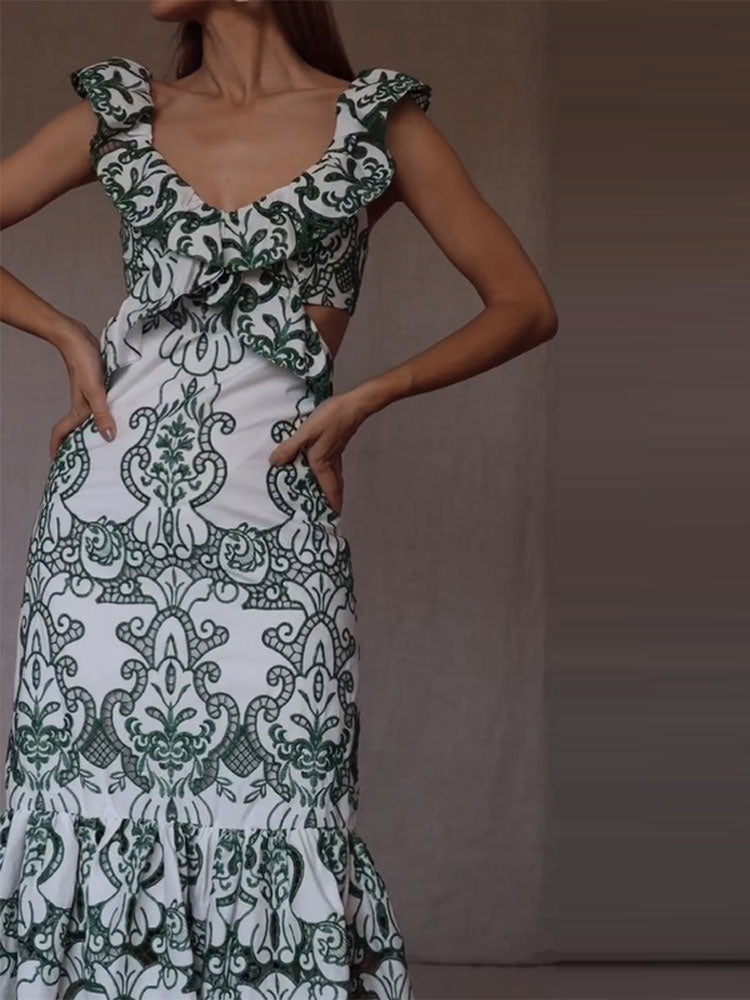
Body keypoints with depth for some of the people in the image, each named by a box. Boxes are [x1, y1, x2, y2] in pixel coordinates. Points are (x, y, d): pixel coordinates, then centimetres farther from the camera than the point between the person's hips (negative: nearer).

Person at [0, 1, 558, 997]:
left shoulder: (379, 122, 3)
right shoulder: (119, 115, 10)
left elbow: (526, 306, 4)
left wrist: (366, 396, -4)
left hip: (269, 523, -2)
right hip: (108, 516, 3)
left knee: (273, 826, -6)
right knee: (92, 782, 2)